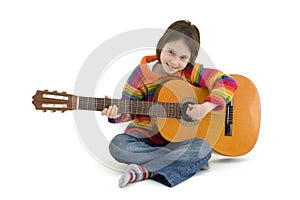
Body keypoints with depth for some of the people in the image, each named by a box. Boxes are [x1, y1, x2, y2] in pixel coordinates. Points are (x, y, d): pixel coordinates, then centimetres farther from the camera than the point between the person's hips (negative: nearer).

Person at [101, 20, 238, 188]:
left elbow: (228, 83, -13)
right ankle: (188, 162, -21)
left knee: (204, 148, -29)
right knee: (118, 144, -29)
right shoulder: (142, 73, -5)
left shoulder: (191, 72, -6)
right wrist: (118, 114, -23)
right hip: (145, 136, 1)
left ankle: (146, 171, -23)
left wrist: (206, 107, -26)